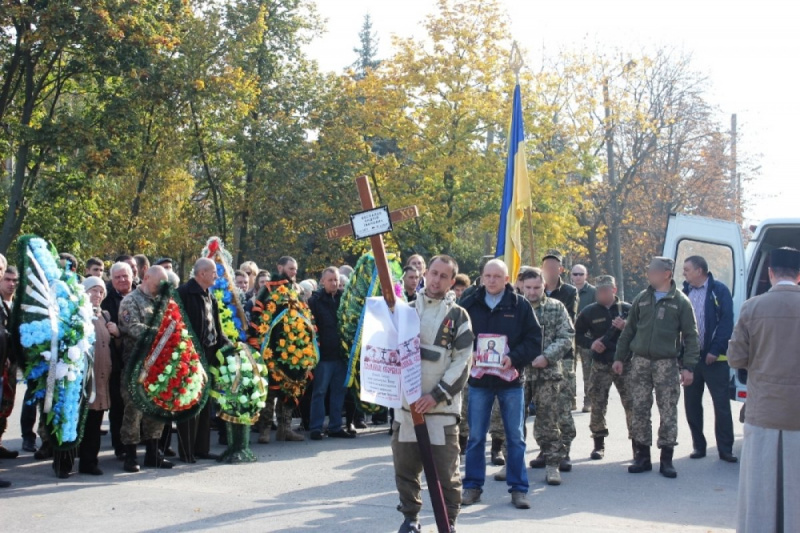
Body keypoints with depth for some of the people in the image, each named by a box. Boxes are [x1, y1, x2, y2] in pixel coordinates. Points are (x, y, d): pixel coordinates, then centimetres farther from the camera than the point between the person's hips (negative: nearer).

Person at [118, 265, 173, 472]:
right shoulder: (131, 300, -4)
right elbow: (133, 327, -17)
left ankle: (152, 454, 18)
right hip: (136, 364, -7)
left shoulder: (158, 301, 17)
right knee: (134, 409, -4)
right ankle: (130, 456, 5)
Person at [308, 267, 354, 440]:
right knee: (320, 392, 1)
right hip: (324, 354, -4)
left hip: (341, 353, 4)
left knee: (339, 391, 9)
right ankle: (316, 428, 6)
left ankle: (335, 427, 17)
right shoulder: (316, 300, -3)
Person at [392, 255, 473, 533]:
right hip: (406, 403, 3)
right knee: (405, 466, 10)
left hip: (442, 406, -3)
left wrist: (437, 395, -14)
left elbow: (462, 362, -6)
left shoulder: (458, 316, 1)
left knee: (446, 470, 0)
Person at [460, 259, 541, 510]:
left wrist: (513, 358, -16)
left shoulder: (520, 306, -1)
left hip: (511, 379, -1)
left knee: (515, 437, 6)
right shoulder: (469, 305, 3)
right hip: (478, 379, 1)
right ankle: (473, 486, 18)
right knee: (475, 437, 7)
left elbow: (534, 340, -3)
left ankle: (518, 488, 15)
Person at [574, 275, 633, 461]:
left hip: (625, 363, -1)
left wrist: (626, 327, -16)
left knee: (632, 404, -1)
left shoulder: (627, 309, 2)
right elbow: (578, 335, 10)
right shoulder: (589, 312, 3)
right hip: (600, 365, 1)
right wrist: (590, 343, -8)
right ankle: (599, 444, 14)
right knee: (597, 405, 2)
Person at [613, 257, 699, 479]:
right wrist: (620, 358, 11)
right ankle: (643, 457, 15)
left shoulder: (680, 301, -1)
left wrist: (688, 366, -9)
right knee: (639, 411, 5)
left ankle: (666, 460, 10)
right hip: (640, 362, 3)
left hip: (667, 363, -3)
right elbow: (629, 330, 15)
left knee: (668, 412, 1)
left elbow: (690, 336, -2)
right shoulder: (642, 299, 10)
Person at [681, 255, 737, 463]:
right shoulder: (684, 292, 9)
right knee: (691, 403, 9)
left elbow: (727, 322, -10)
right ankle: (698, 445, 19)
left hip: (714, 357, -5)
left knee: (721, 403, 0)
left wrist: (716, 350, -15)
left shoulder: (719, 290, -5)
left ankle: (725, 449, 6)